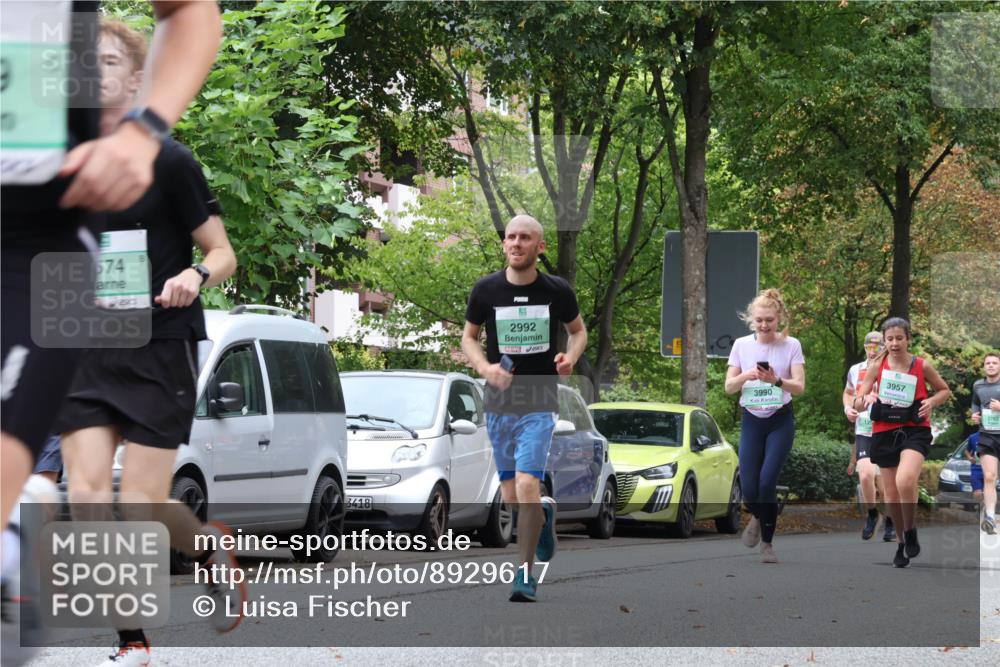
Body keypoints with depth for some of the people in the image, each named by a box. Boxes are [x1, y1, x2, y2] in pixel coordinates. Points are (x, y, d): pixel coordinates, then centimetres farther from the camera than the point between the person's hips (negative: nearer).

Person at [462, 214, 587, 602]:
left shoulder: (557, 291, -3)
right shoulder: (486, 290, -2)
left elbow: (578, 330, 14)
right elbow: (469, 337, 10)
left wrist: (570, 357, -8)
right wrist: (486, 368, -9)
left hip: (539, 405, -2)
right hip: (499, 405, 3)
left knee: (526, 486, -17)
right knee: (511, 498, 9)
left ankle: (526, 574, -6)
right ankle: (544, 512, 45)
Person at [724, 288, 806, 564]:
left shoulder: (791, 345, -4)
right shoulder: (742, 345, 2)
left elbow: (799, 387, -10)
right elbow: (729, 387, 2)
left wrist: (777, 381, -29)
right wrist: (746, 376, -19)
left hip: (780, 421, -2)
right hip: (751, 421, 2)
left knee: (767, 481, -15)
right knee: (749, 487, -5)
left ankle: (767, 544, 1)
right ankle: (759, 517, 32)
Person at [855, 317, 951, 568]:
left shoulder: (922, 366, -2)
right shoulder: (876, 366, 1)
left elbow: (945, 390, 13)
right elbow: (858, 403, 2)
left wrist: (932, 401, -9)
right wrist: (867, 399, -21)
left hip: (914, 431, -3)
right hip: (884, 432, 3)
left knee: (905, 481, -28)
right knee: (891, 494, 7)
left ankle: (911, 532, -5)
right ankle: (901, 542, 30)